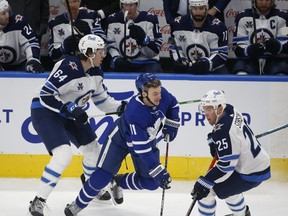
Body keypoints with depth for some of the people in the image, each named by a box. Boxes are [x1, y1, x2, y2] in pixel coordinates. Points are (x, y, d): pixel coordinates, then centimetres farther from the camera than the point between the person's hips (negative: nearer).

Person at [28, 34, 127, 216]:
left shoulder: (95, 72, 0)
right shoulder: (68, 68, -27)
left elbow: (102, 100, 12)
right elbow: (45, 95, -28)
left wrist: (121, 106, -5)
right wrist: (71, 109, -33)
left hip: (69, 114, 9)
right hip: (45, 112, -9)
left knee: (94, 149, 14)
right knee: (63, 155, -25)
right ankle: (39, 201, -20)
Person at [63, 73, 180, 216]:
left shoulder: (162, 94, -26)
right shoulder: (134, 112, -42)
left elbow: (173, 105, 2)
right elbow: (142, 150, -40)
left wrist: (171, 125, -9)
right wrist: (159, 172, -42)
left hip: (148, 139, 6)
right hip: (122, 138, -6)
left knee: (150, 182, -1)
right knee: (103, 175, -11)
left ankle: (118, 182, 25)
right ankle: (78, 204, 11)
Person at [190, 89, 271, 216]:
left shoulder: (224, 132, -30)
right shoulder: (230, 110, -3)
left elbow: (226, 165, -28)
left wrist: (204, 183, -25)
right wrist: (214, 143, 8)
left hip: (251, 175, -10)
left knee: (206, 191, -6)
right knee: (227, 186, 35)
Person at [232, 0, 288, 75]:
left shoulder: (282, 17, -1)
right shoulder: (242, 17, -1)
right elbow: (238, 48, -4)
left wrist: (277, 46, -29)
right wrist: (249, 50, -26)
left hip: (274, 60, 0)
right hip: (249, 60, 0)